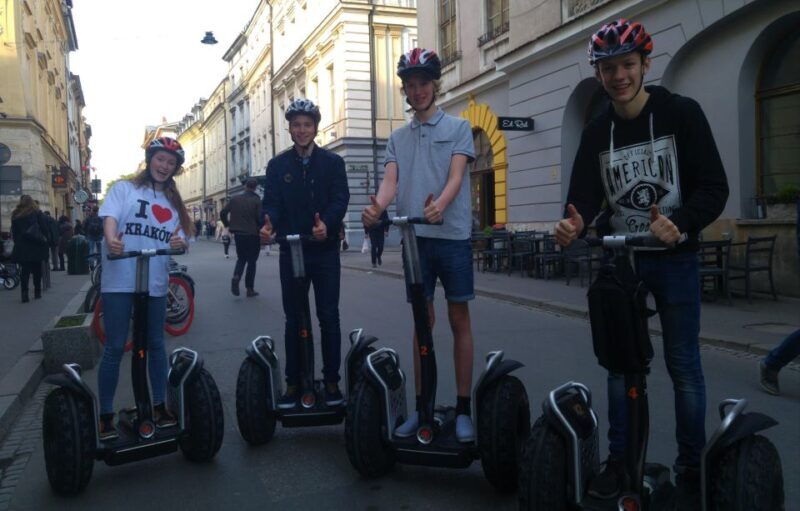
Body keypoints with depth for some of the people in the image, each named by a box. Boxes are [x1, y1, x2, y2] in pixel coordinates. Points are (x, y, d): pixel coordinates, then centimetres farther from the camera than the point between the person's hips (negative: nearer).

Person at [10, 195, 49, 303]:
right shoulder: (36, 213, -2)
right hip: (36, 246, -2)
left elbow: (13, 231, 8)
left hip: (21, 247, 2)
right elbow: (44, 228, -3)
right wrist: (44, 240, 8)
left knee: (24, 271, 2)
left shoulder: (15, 215, 7)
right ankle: (37, 292, 12)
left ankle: (24, 293, -10)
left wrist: (17, 242, 13)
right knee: (37, 270, 9)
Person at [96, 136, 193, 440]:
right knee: (114, 348, -1)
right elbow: (110, 216, -13)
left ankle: (159, 407, 23)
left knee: (155, 345, 12)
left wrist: (180, 243, -12)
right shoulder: (124, 188, 3)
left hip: (155, 283, 4)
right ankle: (105, 416, 9)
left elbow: (181, 240, 13)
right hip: (119, 280, -4)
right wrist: (112, 239, -34)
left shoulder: (173, 201, 16)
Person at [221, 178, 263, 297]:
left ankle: (236, 277, -9)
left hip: (238, 234, 4)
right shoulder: (257, 201, -10)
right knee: (251, 261, 7)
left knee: (241, 258, 19)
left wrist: (228, 225, 14)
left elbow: (223, 213, 1)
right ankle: (250, 288, 7)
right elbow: (260, 218, -15)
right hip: (252, 234, -3)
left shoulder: (235, 199, 3)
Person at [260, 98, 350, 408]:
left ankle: (331, 380, 14)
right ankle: (293, 382, 15)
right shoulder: (277, 165, 8)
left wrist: (327, 224, -27)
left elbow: (340, 199, -7)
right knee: (293, 319, 7)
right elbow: (272, 202, -1)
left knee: (329, 317, 3)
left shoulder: (333, 162, 5)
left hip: (325, 250, -1)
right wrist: (269, 224, -24)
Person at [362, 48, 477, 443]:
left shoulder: (458, 128, 5)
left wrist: (439, 205, -30)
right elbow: (391, 180, 2)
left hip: (452, 234, -3)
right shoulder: (398, 137, 15)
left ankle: (463, 409, 10)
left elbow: (456, 175, -9)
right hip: (414, 237, 3)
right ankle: (421, 406, 17)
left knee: (459, 319, 2)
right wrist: (377, 207, -21)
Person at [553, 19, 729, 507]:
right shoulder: (596, 133, 5)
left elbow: (715, 187, -12)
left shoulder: (682, 114, -6)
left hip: (675, 258, -3)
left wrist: (680, 223, -32)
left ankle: (691, 468, 16)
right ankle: (620, 459, 21)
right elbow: (585, 195, -3)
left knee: (683, 364, 2)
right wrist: (574, 225, -27)